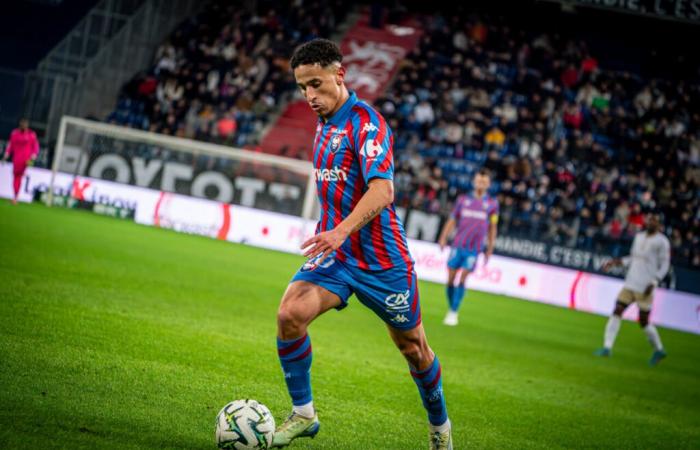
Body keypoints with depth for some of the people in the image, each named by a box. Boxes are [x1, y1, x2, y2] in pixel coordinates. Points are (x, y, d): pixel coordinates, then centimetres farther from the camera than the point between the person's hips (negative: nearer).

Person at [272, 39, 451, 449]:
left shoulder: (365, 121, -16)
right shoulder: (325, 123, 10)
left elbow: (381, 190, -31)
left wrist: (342, 230, -43)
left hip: (381, 257, -6)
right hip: (336, 253, 6)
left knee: (412, 346, 8)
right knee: (290, 314, -19)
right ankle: (303, 414, -5)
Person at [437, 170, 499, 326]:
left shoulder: (492, 204, 4)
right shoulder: (463, 200, 8)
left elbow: (492, 228, 9)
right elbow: (452, 220, 11)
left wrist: (490, 249, 7)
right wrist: (444, 237, 1)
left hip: (474, 249, -2)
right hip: (457, 245, 2)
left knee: (462, 279, -11)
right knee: (450, 278, 0)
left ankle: (454, 313, -7)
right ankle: (451, 309, 15)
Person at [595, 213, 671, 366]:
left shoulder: (662, 242, -5)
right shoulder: (639, 237, 15)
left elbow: (664, 266, -6)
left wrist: (654, 282, -17)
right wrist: (618, 261, 6)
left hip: (645, 288, -6)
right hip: (630, 284, 6)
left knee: (644, 322, -1)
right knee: (617, 312, -5)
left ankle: (659, 350, 19)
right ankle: (607, 347, -5)